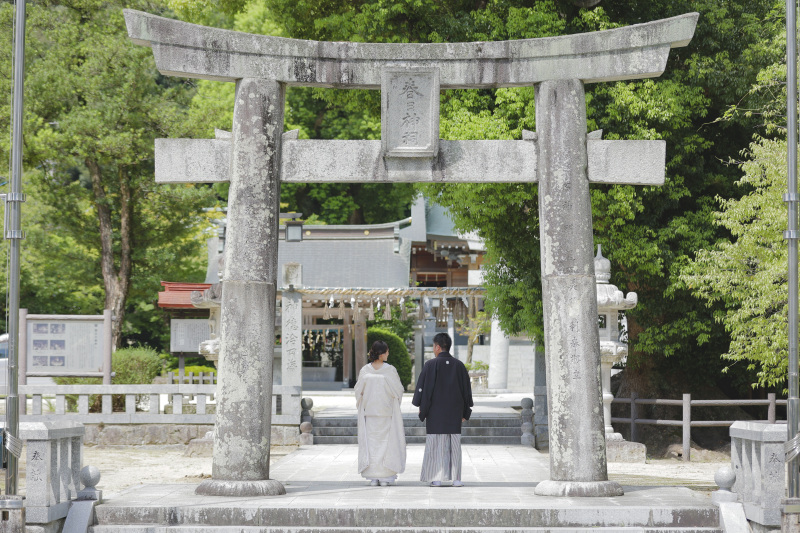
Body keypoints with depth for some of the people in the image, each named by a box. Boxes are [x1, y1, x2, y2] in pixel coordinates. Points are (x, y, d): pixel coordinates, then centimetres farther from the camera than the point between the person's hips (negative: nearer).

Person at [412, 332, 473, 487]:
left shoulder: (431, 365, -8)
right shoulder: (459, 365, 4)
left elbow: (424, 387, -9)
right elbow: (466, 389, 9)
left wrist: (421, 408, 0)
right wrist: (465, 412, 16)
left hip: (435, 411, -3)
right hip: (454, 411, 3)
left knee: (436, 444, 2)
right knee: (454, 444, 5)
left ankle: (436, 478, 0)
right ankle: (455, 478, 2)